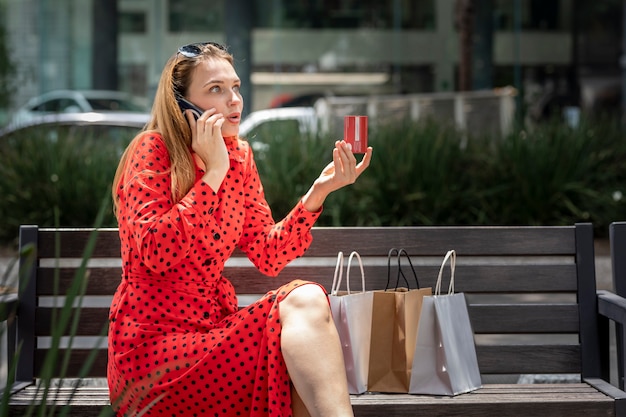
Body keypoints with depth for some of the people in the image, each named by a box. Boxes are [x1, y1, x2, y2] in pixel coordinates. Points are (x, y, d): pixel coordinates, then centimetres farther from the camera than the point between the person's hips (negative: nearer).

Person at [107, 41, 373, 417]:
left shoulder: (239, 155, 11)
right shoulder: (153, 150, -7)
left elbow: (268, 255, 6)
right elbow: (157, 254, -21)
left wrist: (319, 191, -6)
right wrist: (213, 172, -18)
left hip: (214, 325, 6)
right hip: (154, 341, -6)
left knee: (305, 297, -24)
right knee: (302, 303, -24)